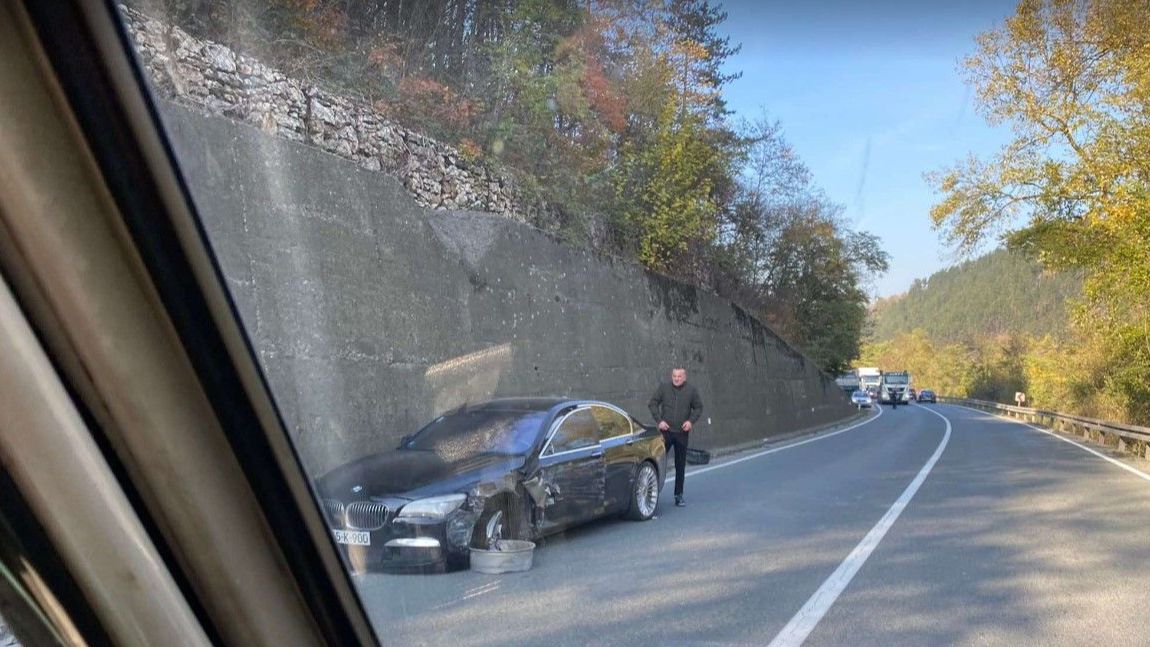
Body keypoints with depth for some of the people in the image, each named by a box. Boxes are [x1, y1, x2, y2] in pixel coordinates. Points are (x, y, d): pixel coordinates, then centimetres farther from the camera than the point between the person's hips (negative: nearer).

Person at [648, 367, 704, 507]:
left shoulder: (691, 390, 1)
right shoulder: (663, 387, 0)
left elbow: (698, 407, 9)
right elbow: (652, 404, 5)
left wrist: (691, 421, -6)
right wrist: (659, 420, -5)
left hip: (682, 433, 1)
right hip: (665, 431, 0)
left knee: (680, 465, 6)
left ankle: (678, 495, 15)